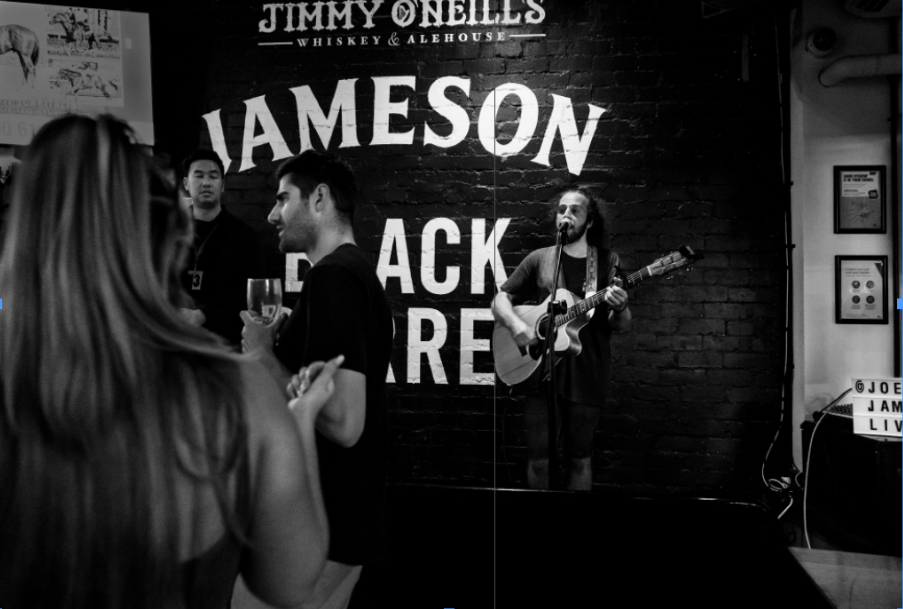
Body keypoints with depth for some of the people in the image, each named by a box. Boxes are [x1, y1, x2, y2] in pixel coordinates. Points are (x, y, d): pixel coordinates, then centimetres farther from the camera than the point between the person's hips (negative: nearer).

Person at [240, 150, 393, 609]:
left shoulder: (331, 279, -20)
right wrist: (284, 344, 11)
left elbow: (343, 423, -28)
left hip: (319, 525, -10)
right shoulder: (357, 270, 12)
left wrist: (266, 359, -16)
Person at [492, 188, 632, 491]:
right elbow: (500, 299, 6)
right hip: (540, 369, 0)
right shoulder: (539, 259, 6)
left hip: (586, 373, 0)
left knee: (580, 455, 7)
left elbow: (623, 326, 3)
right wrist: (516, 324, -15)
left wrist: (619, 309, -20)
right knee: (538, 456, 1)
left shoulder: (608, 262, 4)